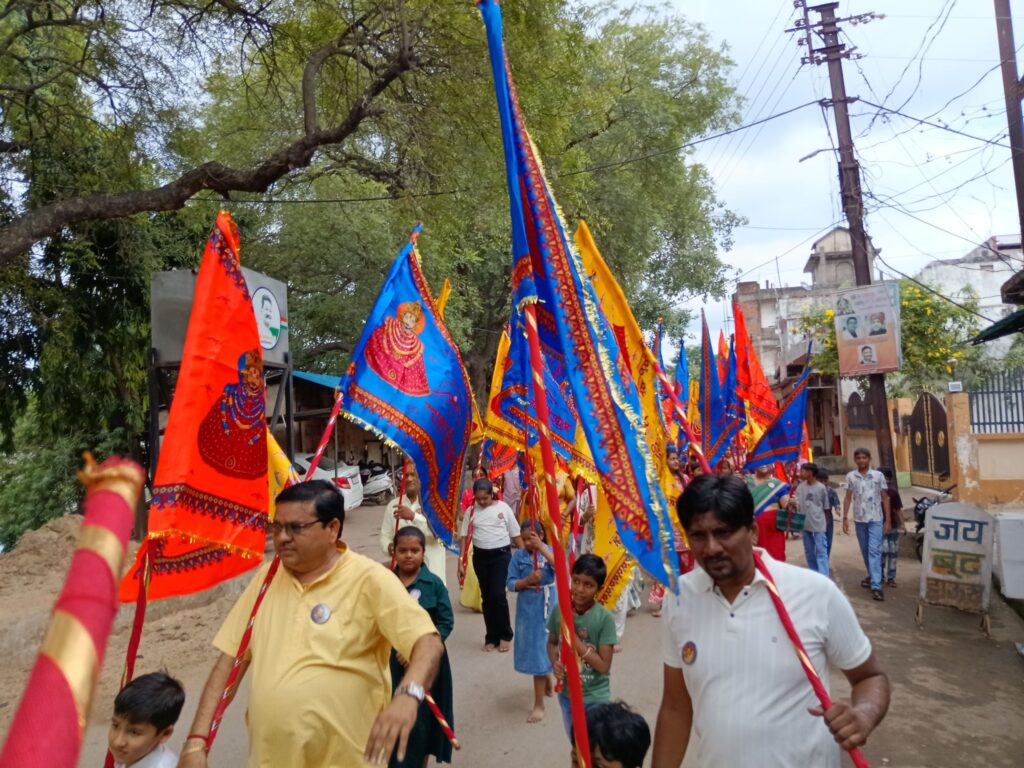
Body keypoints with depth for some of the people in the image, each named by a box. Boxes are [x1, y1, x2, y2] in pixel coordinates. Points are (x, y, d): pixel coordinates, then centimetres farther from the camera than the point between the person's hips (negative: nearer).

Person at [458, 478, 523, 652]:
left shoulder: (503, 507, -4)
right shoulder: (471, 511, 1)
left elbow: (515, 534, 1)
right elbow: (464, 537, 3)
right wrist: (461, 562, -2)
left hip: (501, 555, -3)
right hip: (480, 556, 3)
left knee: (498, 594, -10)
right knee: (486, 596, 10)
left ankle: (505, 635, 10)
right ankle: (491, 637, 23)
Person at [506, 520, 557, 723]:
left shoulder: (550, 551, -7)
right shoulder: (518, 556, -5)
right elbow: (510, 584, -6)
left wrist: (541, 548, -32)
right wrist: (527, 580, -24)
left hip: (548, 606, -2)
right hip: (528, 609, 2)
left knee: (543, 648, 1)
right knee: (534, 647, 14)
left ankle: (539, 704, 12)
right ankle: (547, 681, 44)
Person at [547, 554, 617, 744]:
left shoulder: (604, 618, -22)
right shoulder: (560, 610, -11)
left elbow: (604, 665, -19)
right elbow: (552, 643, 5)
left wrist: (575, 640, -27)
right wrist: (555, 663, -16)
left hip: (595, 697, -4)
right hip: (566, 693, 4)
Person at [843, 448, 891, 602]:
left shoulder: (878, 475, -3)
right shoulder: (850, 477, 1)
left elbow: (885, 498, 1)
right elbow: (848, 498, 6)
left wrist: (888, 520, -2)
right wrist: (845, 518, 2)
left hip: (876, 519, -3)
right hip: (859, 519, 3)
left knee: (875, 551, -9)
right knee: (865, 551, 14)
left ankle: (876, 586, -12)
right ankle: (873, 577, 32)